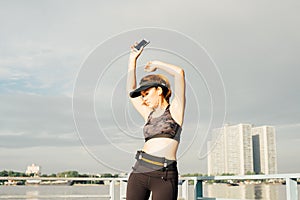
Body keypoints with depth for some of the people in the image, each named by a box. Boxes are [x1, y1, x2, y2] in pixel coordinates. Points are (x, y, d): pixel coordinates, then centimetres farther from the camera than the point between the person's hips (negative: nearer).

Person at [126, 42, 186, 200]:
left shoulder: (175, 110, 6)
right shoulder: (150, 115, 19)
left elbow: (179, 73, -5)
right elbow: (131, 90, 26)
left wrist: (156, 64, 11)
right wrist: (133, 59, 28)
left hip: (164, 176, -5)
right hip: (139, 171, 5)